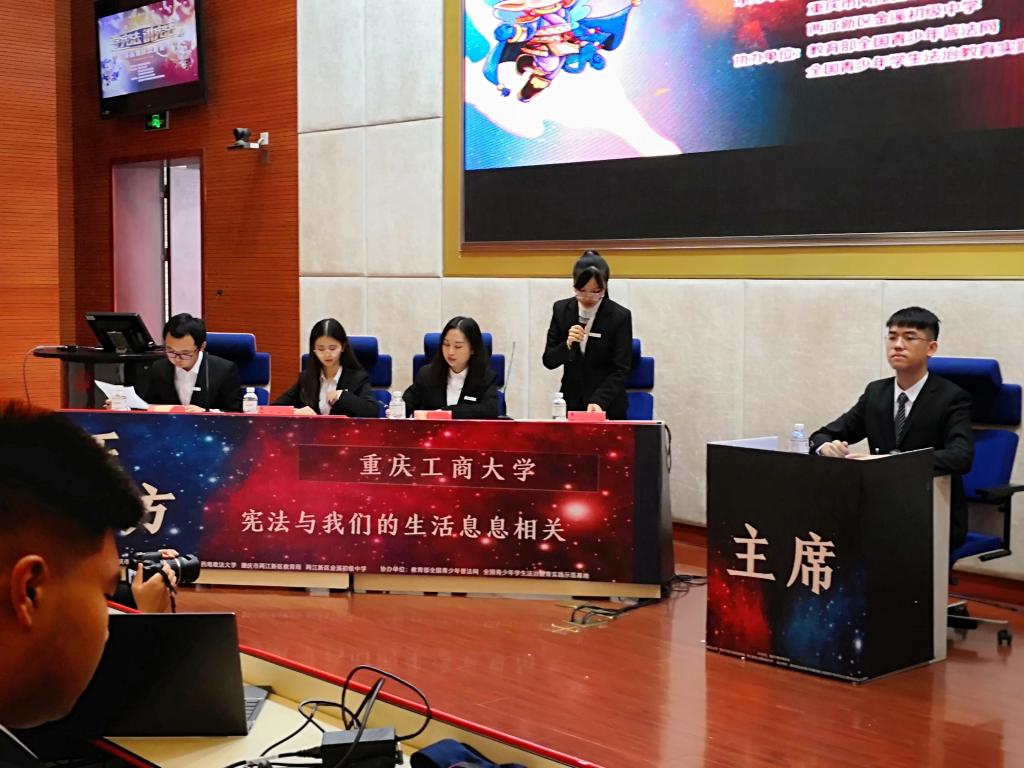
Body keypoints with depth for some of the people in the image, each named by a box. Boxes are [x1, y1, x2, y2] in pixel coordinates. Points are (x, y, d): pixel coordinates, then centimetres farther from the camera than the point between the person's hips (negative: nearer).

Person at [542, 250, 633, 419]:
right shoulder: (561, 309, -2)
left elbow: (621, 371, -14)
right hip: (570, 404, 2)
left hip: (608, 406, -2)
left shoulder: (620, 316, -12)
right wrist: (567, 345, -21)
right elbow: (548, 361, -1)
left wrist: (599, 401, -28)